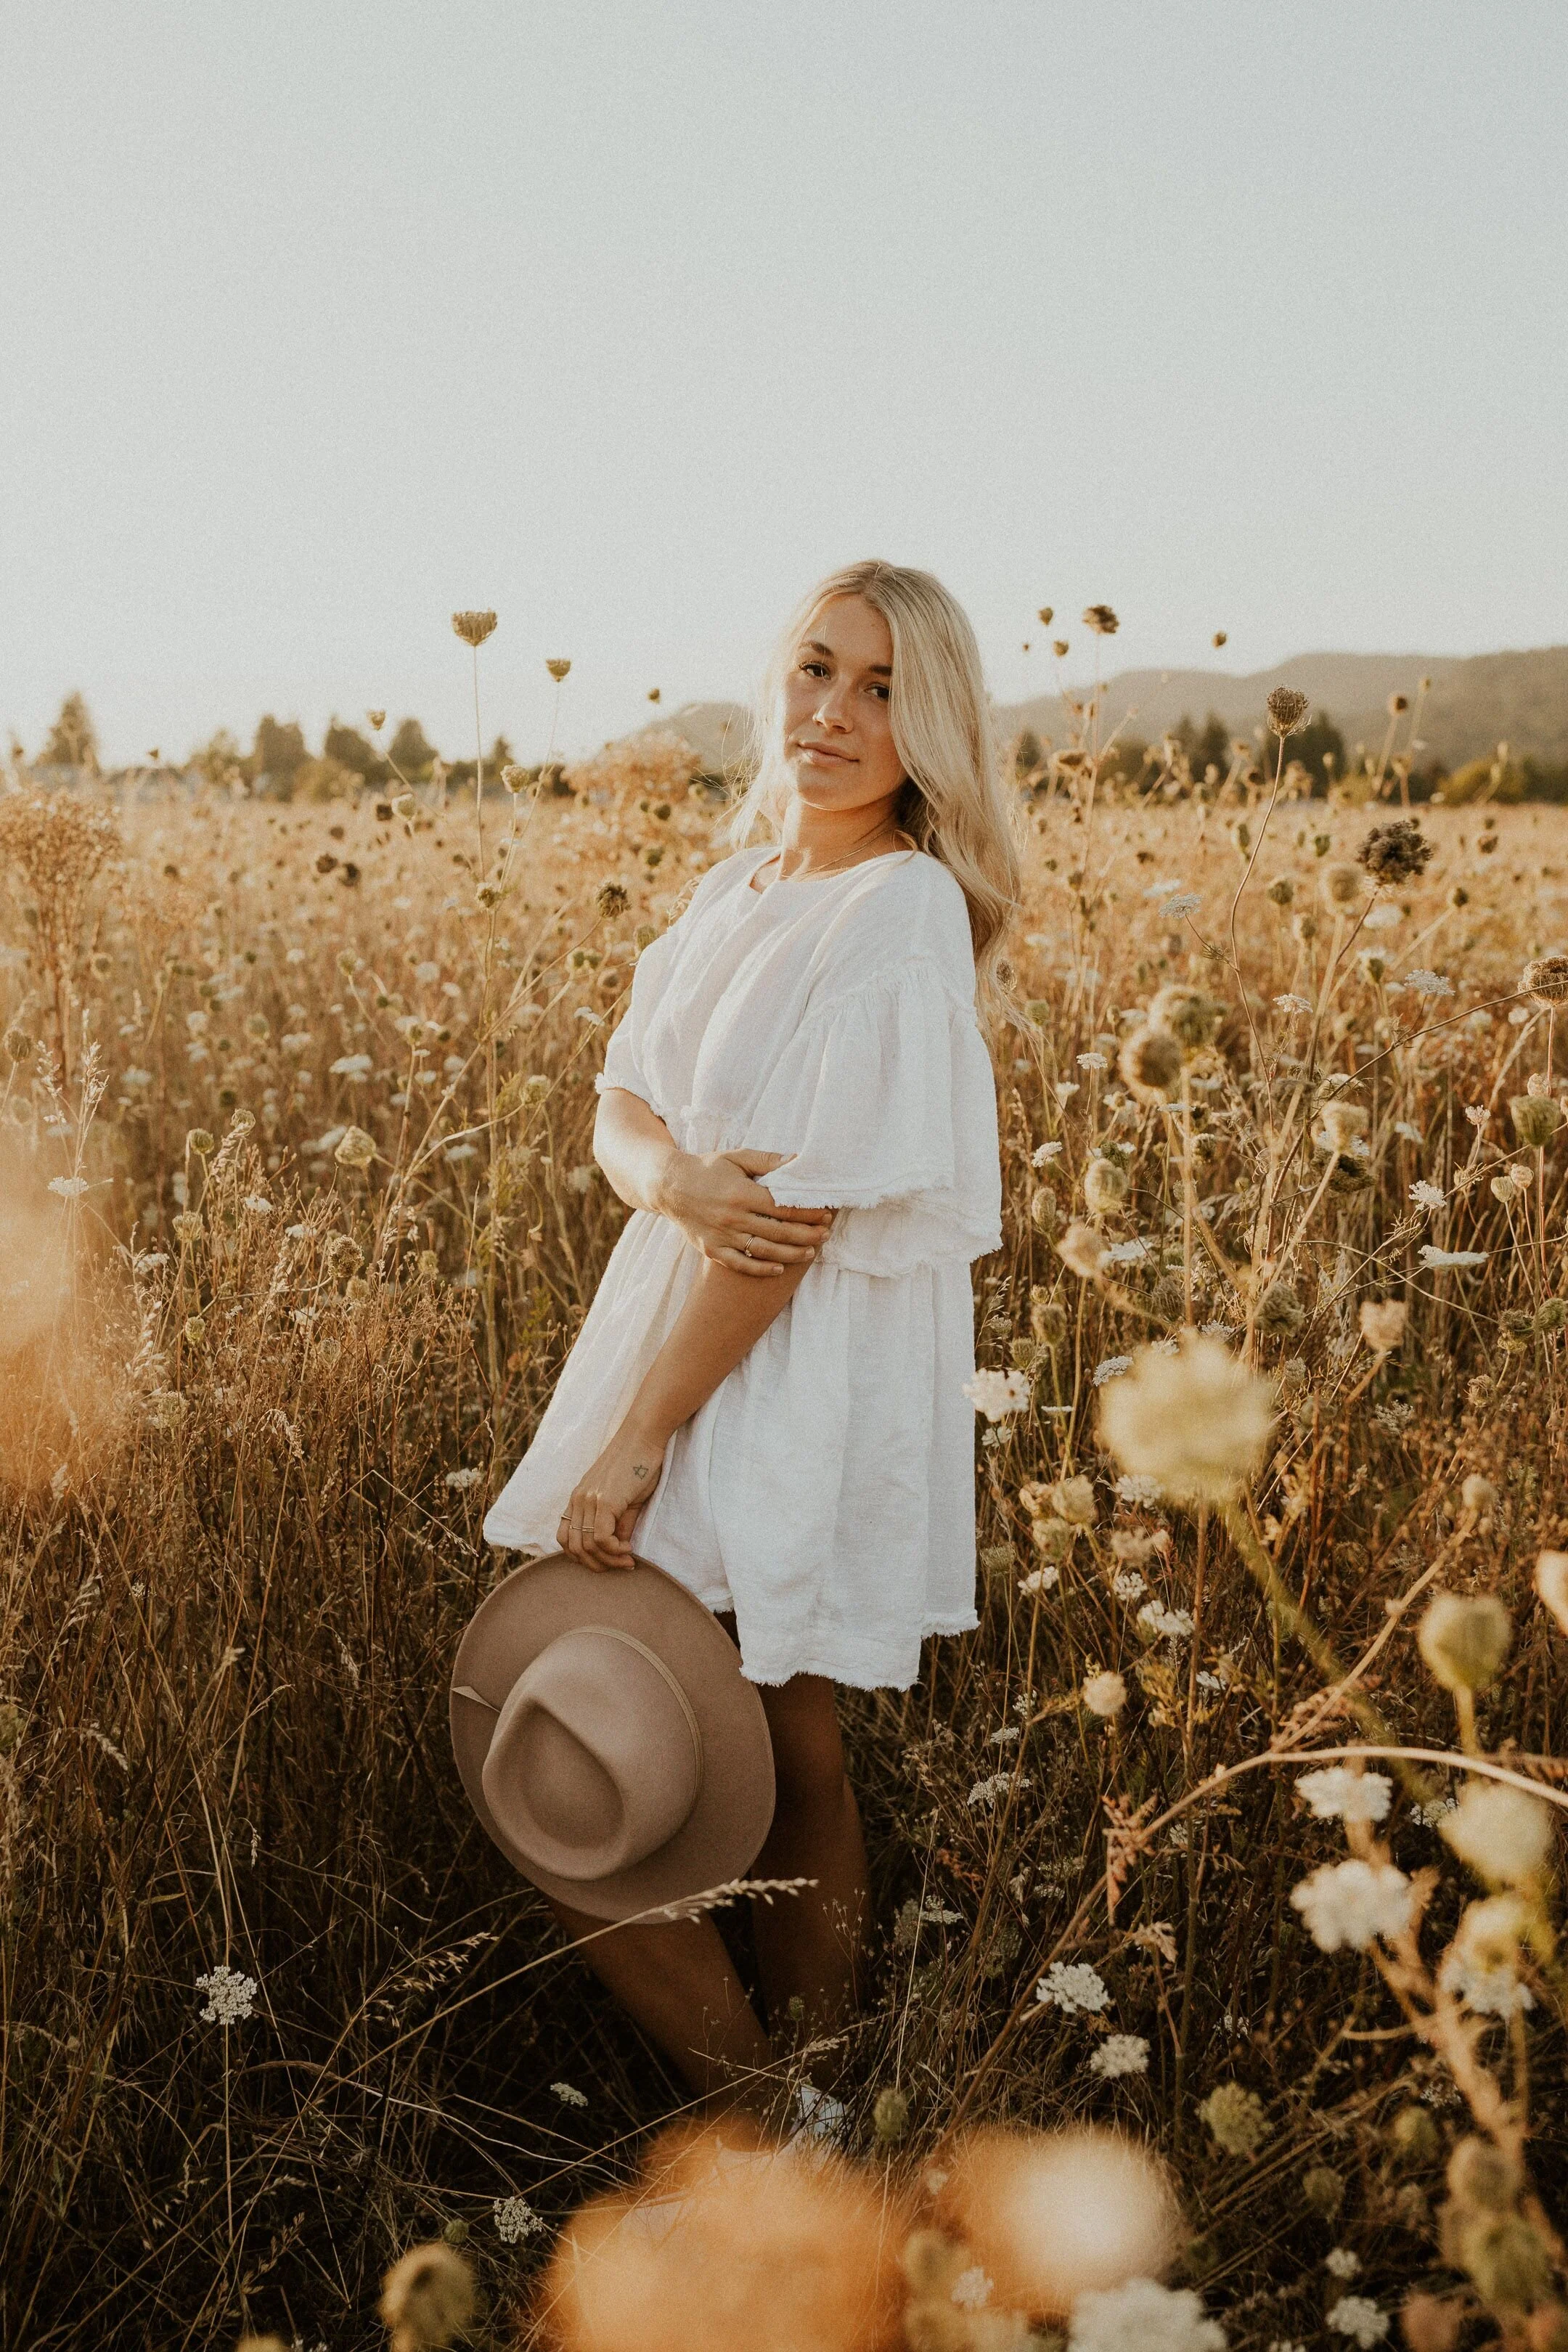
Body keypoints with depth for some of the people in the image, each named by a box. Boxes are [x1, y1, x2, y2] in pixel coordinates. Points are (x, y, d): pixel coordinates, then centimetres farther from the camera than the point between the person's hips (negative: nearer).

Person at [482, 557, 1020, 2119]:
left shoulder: (902, 910, -16)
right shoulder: (738, 889, 10)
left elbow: (808, 1207, -19)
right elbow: (618, 1103, 7)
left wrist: (631, 1439, -17)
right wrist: (672, 1174, -19)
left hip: (794, 1407, -8)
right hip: (692, 1348, 8)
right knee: (789, 1770, 16)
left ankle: (759, 2146, 14)